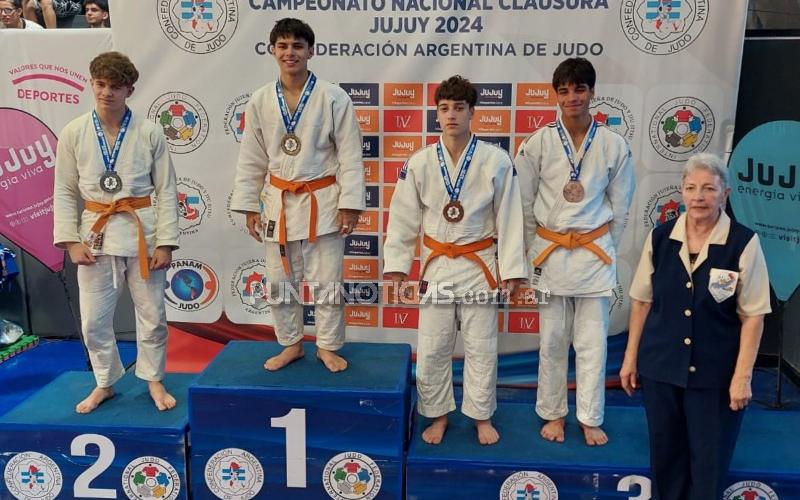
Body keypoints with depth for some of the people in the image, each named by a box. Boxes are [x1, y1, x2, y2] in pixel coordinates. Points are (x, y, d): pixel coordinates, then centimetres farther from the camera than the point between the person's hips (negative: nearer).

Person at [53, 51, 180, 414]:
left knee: (152, 315, 9)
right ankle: (104, 384, 31)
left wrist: (165, 243, -7)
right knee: (94, 319, 9)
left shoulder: (149, 132, -5)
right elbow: (64, 193, 4)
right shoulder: (73, 133, -1)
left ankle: (154, 381, 30)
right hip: (96, 234, 1)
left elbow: (166, 191, -3)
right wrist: (71, 241, -5)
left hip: (142, 231, -1)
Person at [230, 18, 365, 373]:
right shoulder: (260, 101, 0)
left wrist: (350, 205, -11)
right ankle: (291, 345, 31)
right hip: (279, 202, 3)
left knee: (326, 280, 5)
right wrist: (249, 206, 4)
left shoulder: (334, 98, -8)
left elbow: (350, 155, -7)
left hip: (322, 201, -3)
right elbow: (251, 159, 6)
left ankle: (327, 347, 25)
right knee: (279, 281, 12)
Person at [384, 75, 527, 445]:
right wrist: (396, 265, -1)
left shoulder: (496, 160, -8)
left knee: (481, 346, 9)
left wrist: (511, 269, -5)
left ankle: (482, 416, 28)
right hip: (437, 265, 2)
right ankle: (438, 414, 28)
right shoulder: (420, 162, -4)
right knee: (432, 348, 8)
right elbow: (404, 217, 1)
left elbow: (509, 217, -4)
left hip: (479, 265, -1)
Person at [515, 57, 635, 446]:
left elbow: (620, 205, 7)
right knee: (552, 340, 9)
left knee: (592, 341, 6)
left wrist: (605, 248, 8)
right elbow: (523, 202, 2)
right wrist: (531, 250, 4)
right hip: (550, 251, 0)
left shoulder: (613, 145, -2)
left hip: (594, 252, 0)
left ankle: (590, 418, 22)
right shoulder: (538, 143, -4)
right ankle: (553, 413, 26)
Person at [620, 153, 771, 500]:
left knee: (709, 460, 10)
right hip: (660, 367, 3)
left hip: (715, 373, -3)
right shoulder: (659, 237, -2)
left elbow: (753, 316, -8)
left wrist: (742, 376, -10)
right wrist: (631, 357, 6)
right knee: (665, 455, 16)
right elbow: (642, 301, 5)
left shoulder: (744, 244, -11)